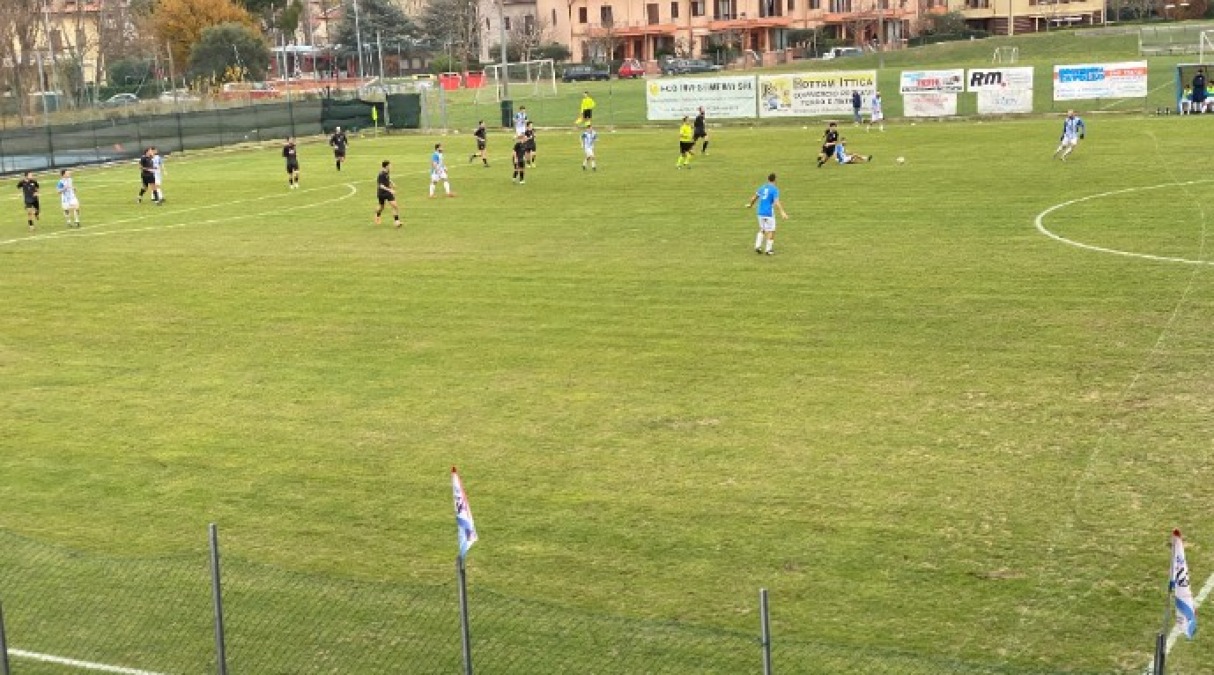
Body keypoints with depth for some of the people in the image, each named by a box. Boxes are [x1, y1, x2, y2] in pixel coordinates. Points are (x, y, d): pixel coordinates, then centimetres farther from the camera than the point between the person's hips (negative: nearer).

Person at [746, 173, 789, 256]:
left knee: (762, 229, 21)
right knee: (771, 231, 6)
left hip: (760, 212, 6)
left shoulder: (762, 187, 9)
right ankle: (768, 250, 7)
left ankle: (758, 246, 10)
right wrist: (782, 212, -26)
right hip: (769, 213, -6)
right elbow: (777, 202, -21)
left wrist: (750, 204, 39)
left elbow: (754, 198, 20)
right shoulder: (775, 189, -10)